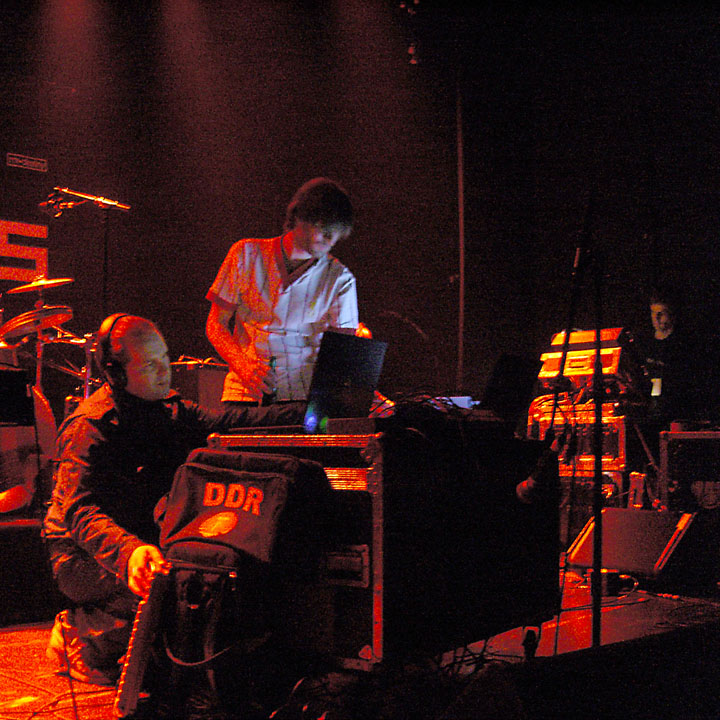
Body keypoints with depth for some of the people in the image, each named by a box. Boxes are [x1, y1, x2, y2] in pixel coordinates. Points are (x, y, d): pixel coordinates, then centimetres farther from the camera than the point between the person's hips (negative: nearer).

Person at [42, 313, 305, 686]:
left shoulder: (166, 409, 4)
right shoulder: (88, 428, -21)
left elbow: (227, 422, 0)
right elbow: (81, 512, -34)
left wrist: (308, 411, -10)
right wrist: (128, 552, -55)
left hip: (144, 539, 8)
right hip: (82, 553, -8)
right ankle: (79, 636, -6)